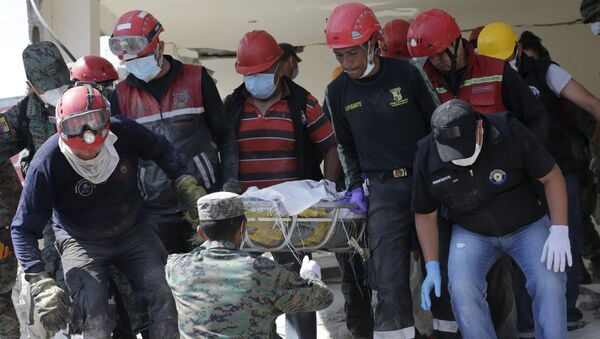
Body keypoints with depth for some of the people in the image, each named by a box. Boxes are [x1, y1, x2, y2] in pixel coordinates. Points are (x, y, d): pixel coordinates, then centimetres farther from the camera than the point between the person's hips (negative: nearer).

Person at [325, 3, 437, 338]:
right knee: (390, 281, -6)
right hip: (383, 190, 1)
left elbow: (435, 125, 2)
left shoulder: (405, 74, -6)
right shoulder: (338, 91, 2)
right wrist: (355, 185, 5)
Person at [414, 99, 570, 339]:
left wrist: (559, 231, -22)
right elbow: (425, 214, 0)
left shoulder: (509, 132, -21)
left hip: (527, 226, -1)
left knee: (549, 283, -24)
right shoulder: (427, 157, -15)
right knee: (462, 289, -25)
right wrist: (432, 266, -6)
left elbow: (551, 176, -13)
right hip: (472, 232, 1)